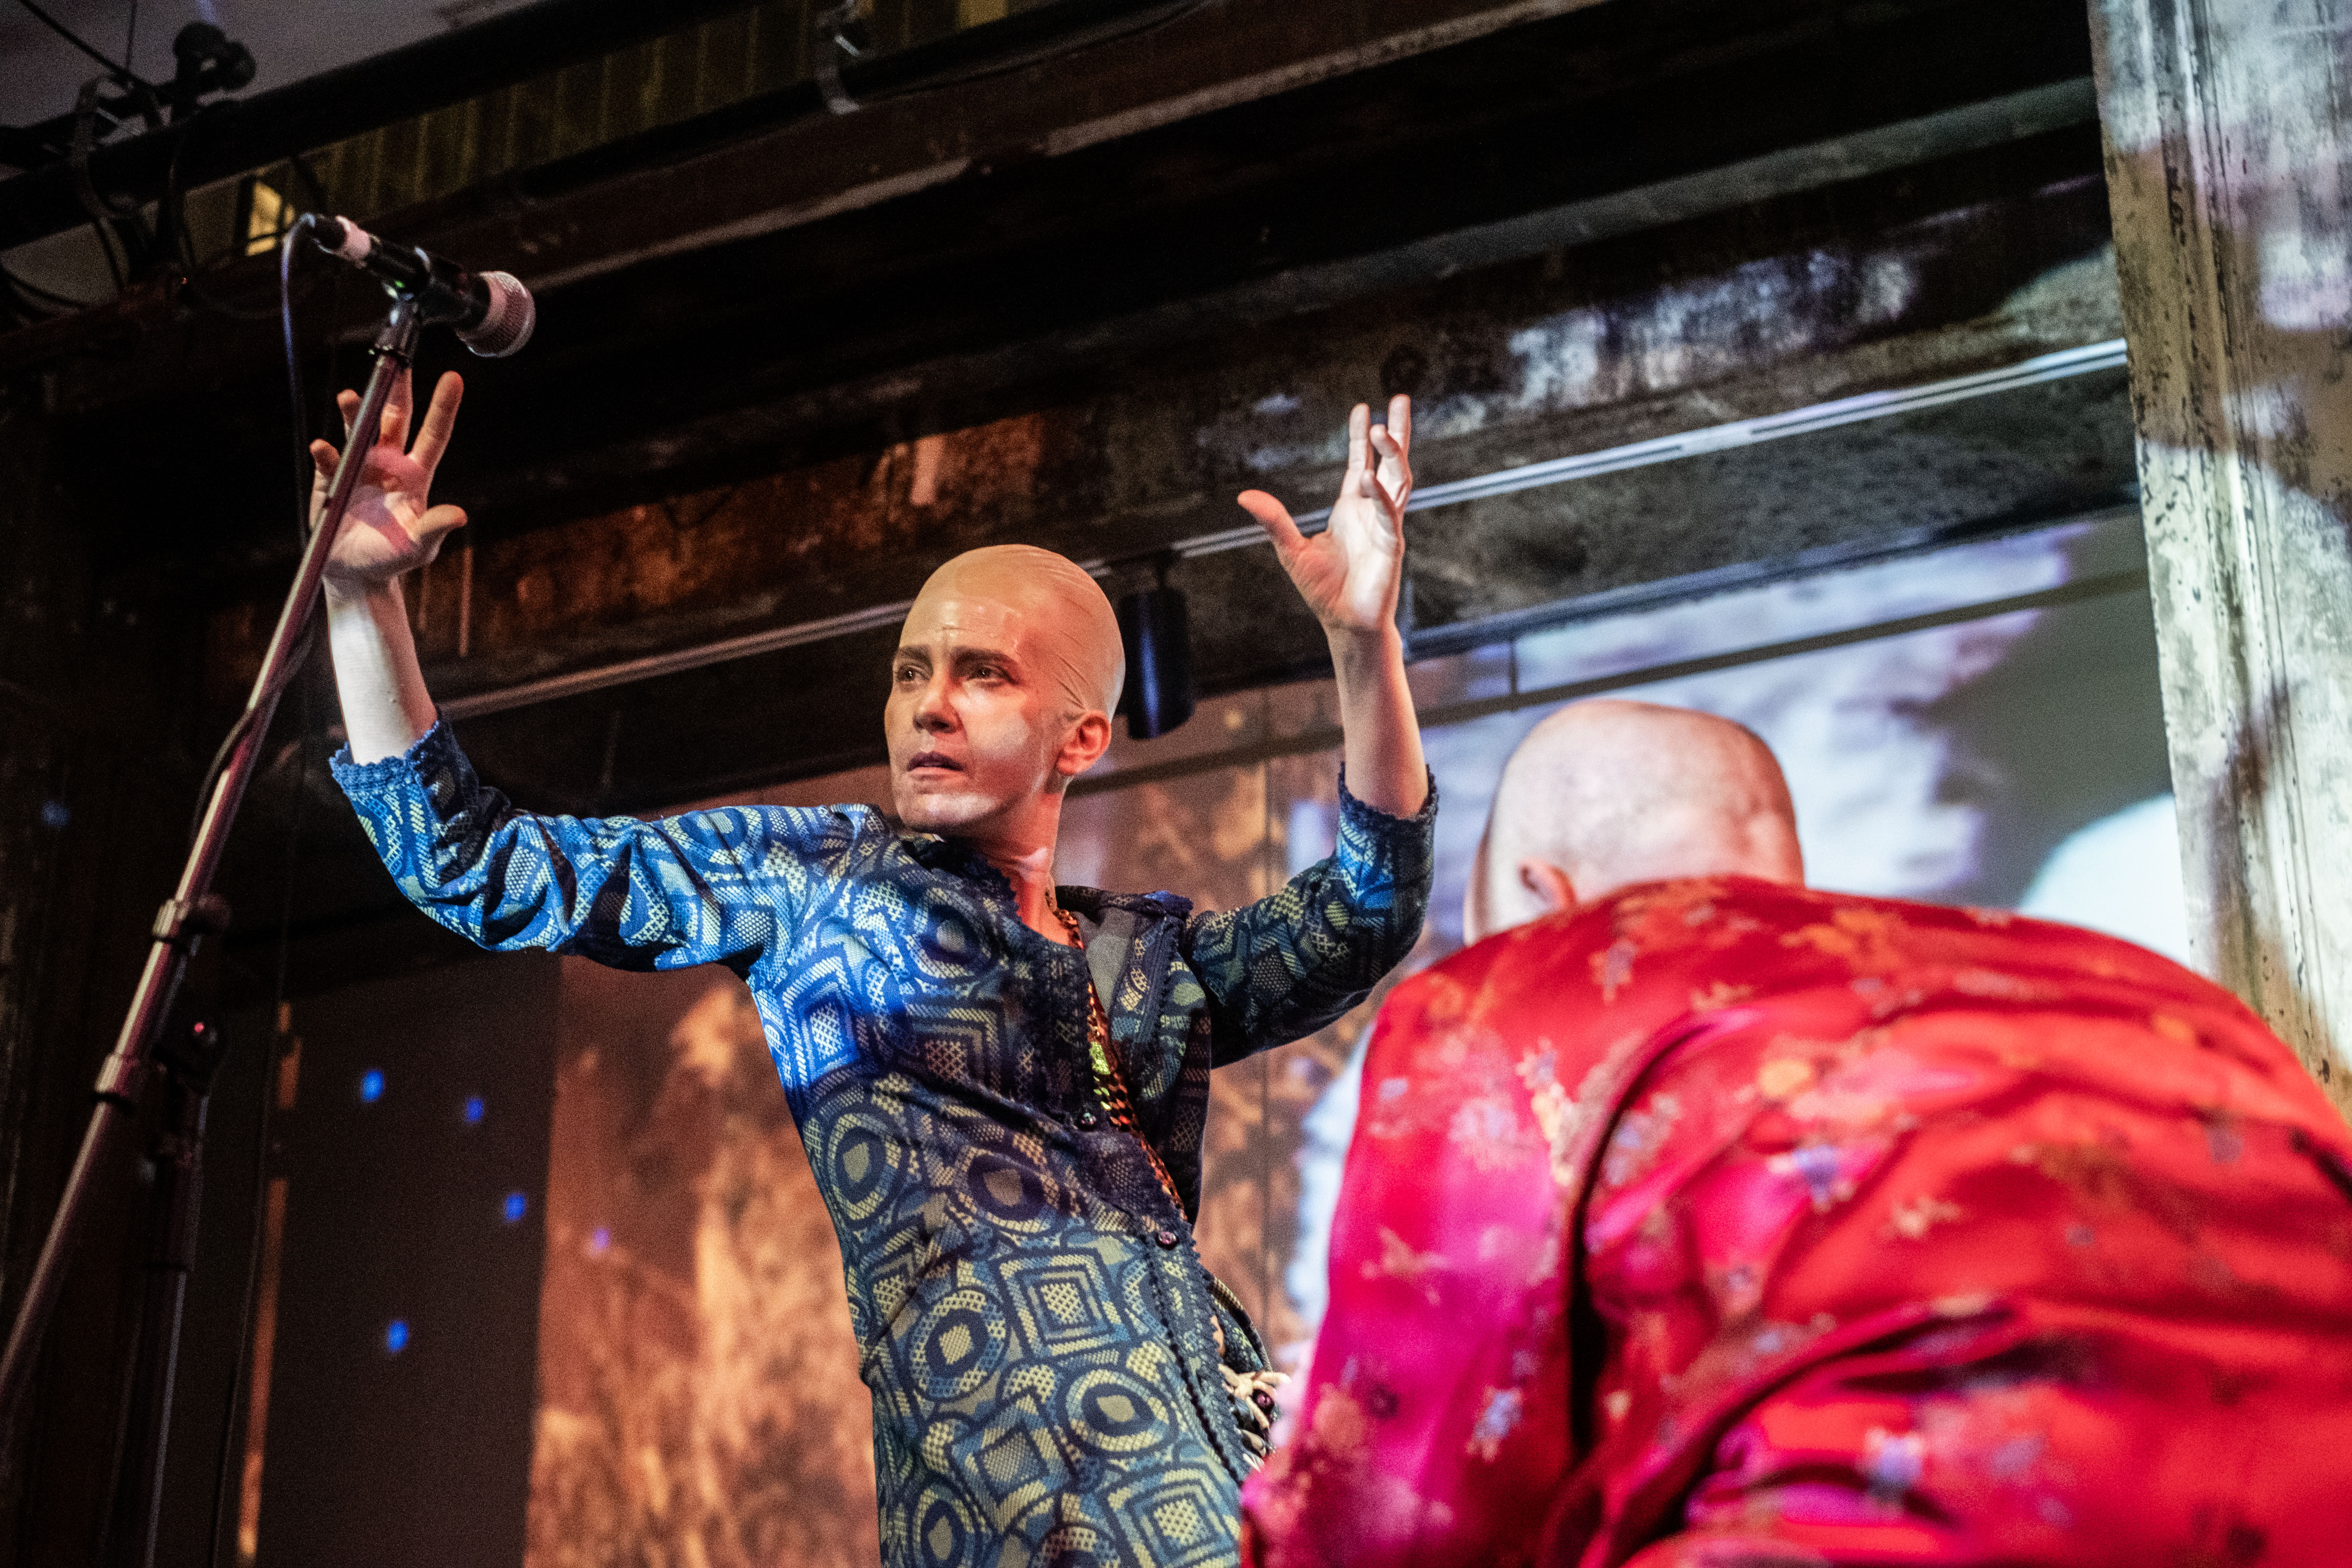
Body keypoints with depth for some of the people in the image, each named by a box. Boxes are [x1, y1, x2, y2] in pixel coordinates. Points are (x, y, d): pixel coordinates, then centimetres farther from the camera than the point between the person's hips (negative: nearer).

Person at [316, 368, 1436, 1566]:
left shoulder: (1151, 957, 21)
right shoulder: (817, 877, 13)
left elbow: (1359, 918, 5)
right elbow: (479, 871, 11)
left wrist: (1365, 643, -7)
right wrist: (362, 596, 2)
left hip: (1230, 1453, 4)